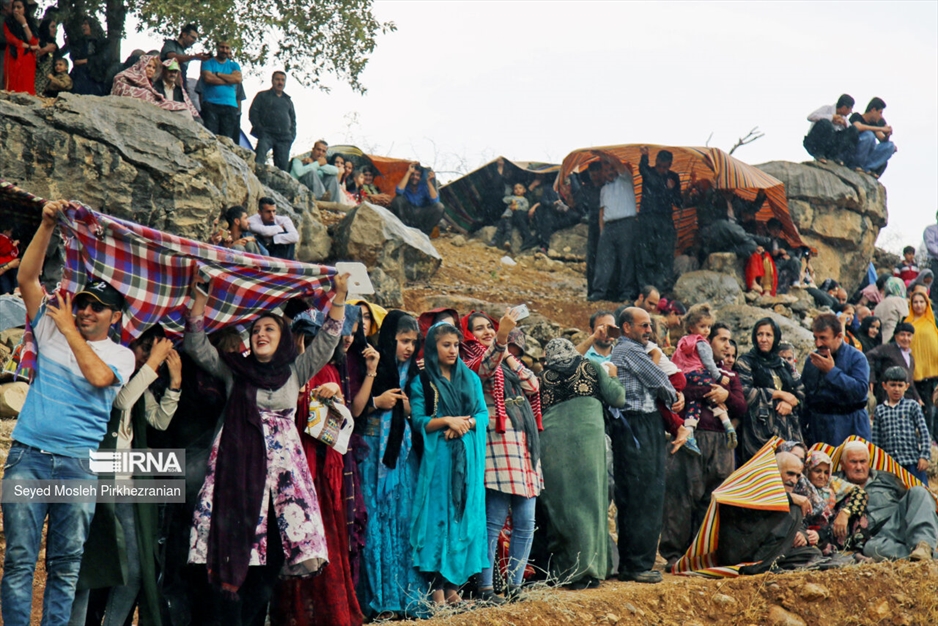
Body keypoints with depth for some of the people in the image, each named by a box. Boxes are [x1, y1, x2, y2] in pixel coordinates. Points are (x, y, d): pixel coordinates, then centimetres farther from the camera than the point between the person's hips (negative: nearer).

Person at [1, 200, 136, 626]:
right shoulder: (51, 331, 13)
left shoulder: (120, 355, 8)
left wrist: (69, 329, -5)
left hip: (79, 463, -1)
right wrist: (47, 225, -3)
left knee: (66, 566, 2)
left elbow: (97, 376, -14)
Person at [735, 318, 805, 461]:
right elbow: (745, 393, -9)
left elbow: (802, 391, 16)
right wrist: (780, 394, -4)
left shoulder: (785, 365, 21)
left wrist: (791, 402, -6)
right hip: (760, 429, -4)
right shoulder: (745, 362, 5)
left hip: (788, 428, 5)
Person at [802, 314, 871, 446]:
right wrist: (802, 427, 8)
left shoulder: (856, 358, -5)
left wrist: (832, 371, -18)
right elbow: (804, 394, 14)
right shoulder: (812, 359, 10)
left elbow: (861, 390, -19)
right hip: (817, 428, 4)